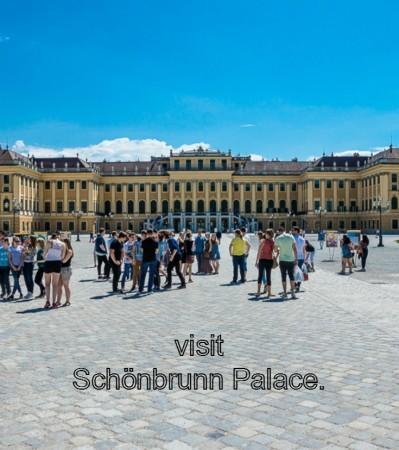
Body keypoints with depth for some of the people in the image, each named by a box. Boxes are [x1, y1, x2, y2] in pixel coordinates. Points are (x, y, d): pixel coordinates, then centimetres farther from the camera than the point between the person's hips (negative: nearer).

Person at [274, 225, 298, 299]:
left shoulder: (278, 238, -3)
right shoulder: (291, 237, 1)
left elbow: (275, 250, 3)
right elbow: (294, 249, -2)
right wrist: (296, 259, 1)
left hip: (283, 260, -1)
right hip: (291, 259, 1)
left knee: (283, 277, 5)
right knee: (291, 276, 7)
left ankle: (285, 293, 6)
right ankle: (293, 293, 3)